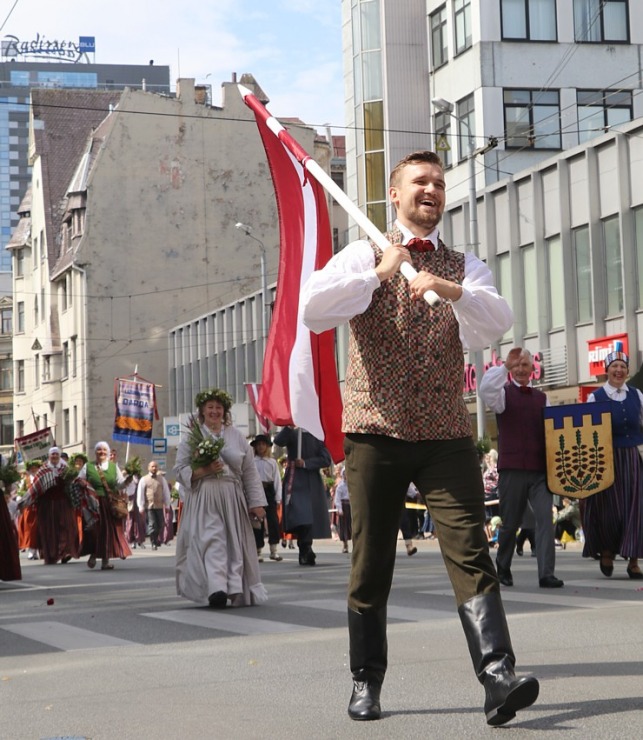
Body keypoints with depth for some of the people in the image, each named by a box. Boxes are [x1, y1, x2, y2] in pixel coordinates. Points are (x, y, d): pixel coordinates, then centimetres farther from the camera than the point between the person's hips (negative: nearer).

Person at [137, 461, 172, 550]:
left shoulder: (162, 479, 12)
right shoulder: (144, 480, 4)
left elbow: (166, 492, 13)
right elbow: (140, 494, 1)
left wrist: (167, 505, 9)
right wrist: (141, 507, -5)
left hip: (160, 506, 3)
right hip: (149, 506, -3)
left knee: (160, 525, 4)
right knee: (152, 525, -6)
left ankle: (157, 541, 21)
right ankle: (153, 543, -1)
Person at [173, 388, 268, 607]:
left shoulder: (236, 437, 12)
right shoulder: (191, 438, 7)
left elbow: (250, 472, 10)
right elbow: (179, 470, 3)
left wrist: (256, 502, 4)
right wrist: (204, 470, -13)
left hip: (232, 500, 3)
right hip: (203, 500, -2)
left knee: (234, 542, 0)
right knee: (211, 541, -15)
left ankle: (235, 588, 6)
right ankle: (216, 589, -26)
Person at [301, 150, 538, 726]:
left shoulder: (464, 267, 11)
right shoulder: (364, 258, 6)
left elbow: (499, 322, -9)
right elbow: (312, 310, -11)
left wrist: (452, 290, -27)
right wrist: (379, 273, -16)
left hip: (446, 435, 1)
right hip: (375, 433, 0)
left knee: (470, 553, -13)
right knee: (372, 564, 6)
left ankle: (498, 678, -21)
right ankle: (367, 682, 19)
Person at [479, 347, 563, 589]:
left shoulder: (541, 398, 15)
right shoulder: (504, 393, 4)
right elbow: (486, 391, -18)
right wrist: (505, 366, -20)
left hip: (540, 469, 2)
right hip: (512, 469, -2)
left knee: (545, 518, -10)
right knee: (510, 523, 6)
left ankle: (546, 574, -13)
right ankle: (503, 568, 26)